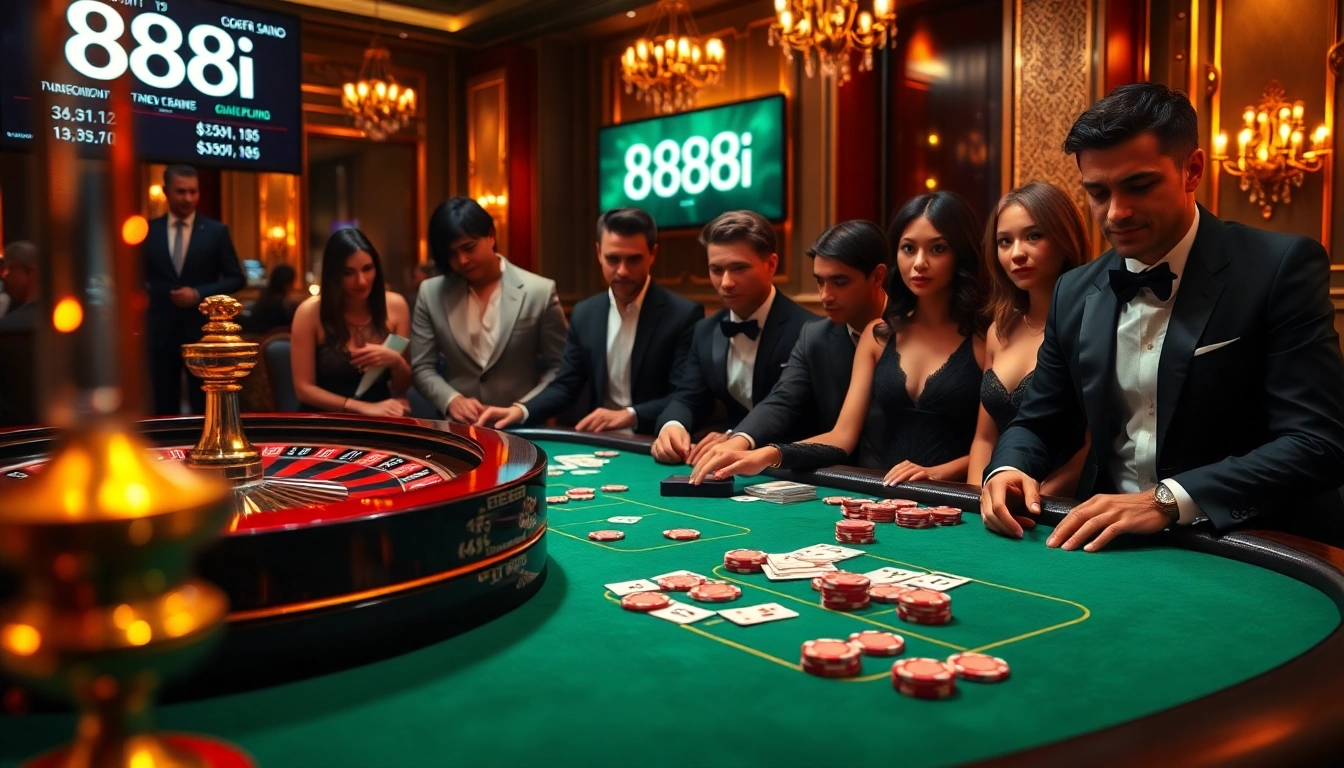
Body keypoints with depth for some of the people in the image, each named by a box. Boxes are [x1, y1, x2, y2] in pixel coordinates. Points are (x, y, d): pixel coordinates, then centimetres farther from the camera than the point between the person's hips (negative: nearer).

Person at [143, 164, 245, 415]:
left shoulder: (216, 231, 1)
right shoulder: (148, 230, 4)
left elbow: (236, 278, 1)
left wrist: (199, 293, -11)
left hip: (201, 329, -1)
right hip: (161, 329, 1)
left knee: (204, 406, 4)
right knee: (165, 405, 8)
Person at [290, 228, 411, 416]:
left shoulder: (395, 305, -1)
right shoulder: (310, 312, -8)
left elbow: (402, 387, 5)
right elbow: (304, 388, -6)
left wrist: (396, 361, -16)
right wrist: (362, 407, -15)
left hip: (380, 420, 1)